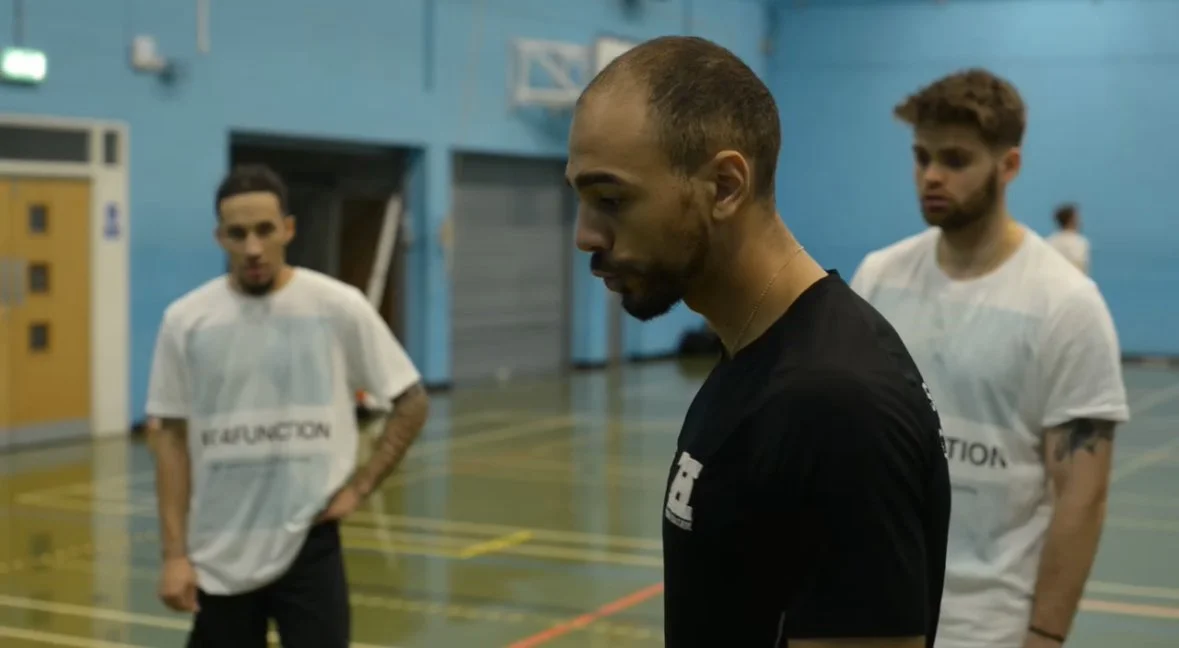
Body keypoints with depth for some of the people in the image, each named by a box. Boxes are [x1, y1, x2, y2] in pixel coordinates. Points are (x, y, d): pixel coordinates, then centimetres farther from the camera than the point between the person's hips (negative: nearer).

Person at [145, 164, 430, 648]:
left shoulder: (339, 307, -6)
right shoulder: (186, 320, -2)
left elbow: (412, 403, 2)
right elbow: (172, 438, 1)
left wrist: (358, 487, -5)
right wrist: (174, 554, -3)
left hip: (308, 544, -2)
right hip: (217, 555, 2)